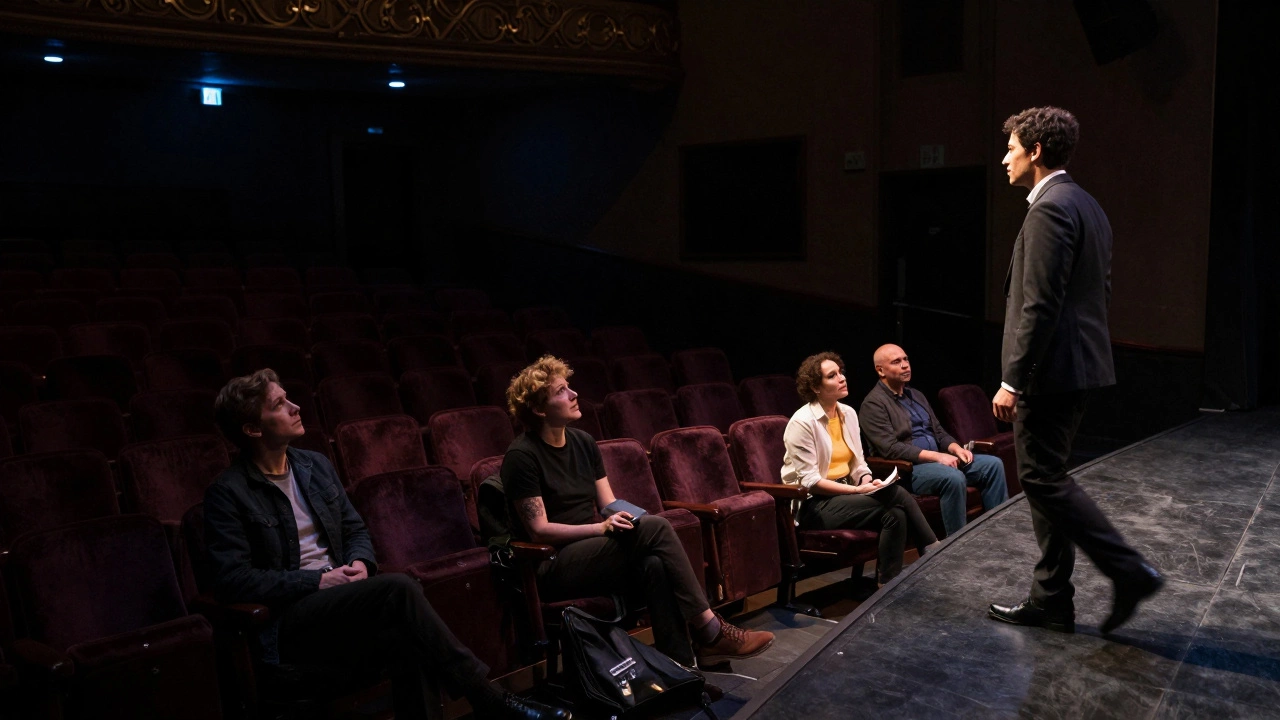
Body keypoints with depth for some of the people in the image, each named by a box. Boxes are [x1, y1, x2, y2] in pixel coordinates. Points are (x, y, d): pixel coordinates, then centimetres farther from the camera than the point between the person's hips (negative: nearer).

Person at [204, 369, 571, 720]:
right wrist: (317, 580, -16)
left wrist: (360, 562, -3)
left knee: (408, 637, -30)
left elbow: (356, 531, 20)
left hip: (337, 599, 6)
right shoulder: (227, 493, -5)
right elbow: (232, 580, -13)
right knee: (399, 588, -30)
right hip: (285, 622, -5)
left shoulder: (315, 465, 14)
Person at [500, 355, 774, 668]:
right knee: (654, 528, -26)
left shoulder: (582, 442, 10)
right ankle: (708, 629, -20)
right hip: (551, 566, -6)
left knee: (654, 564, -29)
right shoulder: (522, 456, -11)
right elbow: (539, 530, -14)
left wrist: (624, 517, -14)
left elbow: (610, 506, 10)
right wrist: (602, 527, -23)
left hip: (590, 551, 7)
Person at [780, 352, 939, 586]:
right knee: (896, 495, -23)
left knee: (896, 514, -24)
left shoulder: (848, 413, 8)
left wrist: (868, 481, -11)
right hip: (813, 505, -7)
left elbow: (858, 463, 12)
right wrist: (857, 490, -22)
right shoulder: (802, 422, -15)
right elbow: (809, 481, -18)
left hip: (845, 494, 7)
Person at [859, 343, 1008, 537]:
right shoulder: (873, 404, -9)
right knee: (954, 477, -33)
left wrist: (956, 448, -3)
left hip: (938, 460, 9)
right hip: (906, 469, -9)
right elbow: (890, 449, -19)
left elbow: (938, 432, 20)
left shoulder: (916, 395, 19)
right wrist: (936, 456, -23)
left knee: (993, 464, -5)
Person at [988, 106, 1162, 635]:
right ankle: (1050, 600, 19)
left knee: (1043, 478, -3)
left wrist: (1013, 381, -19)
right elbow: (1099, 291, 20)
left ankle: (1129, 570, 1)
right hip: (1077, 364, 10)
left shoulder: (1050, 208, -15)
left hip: (1050, 370, -10)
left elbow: (1040, 305, -21)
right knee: (1046, 478, 13)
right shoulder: (1086, 206, 17)